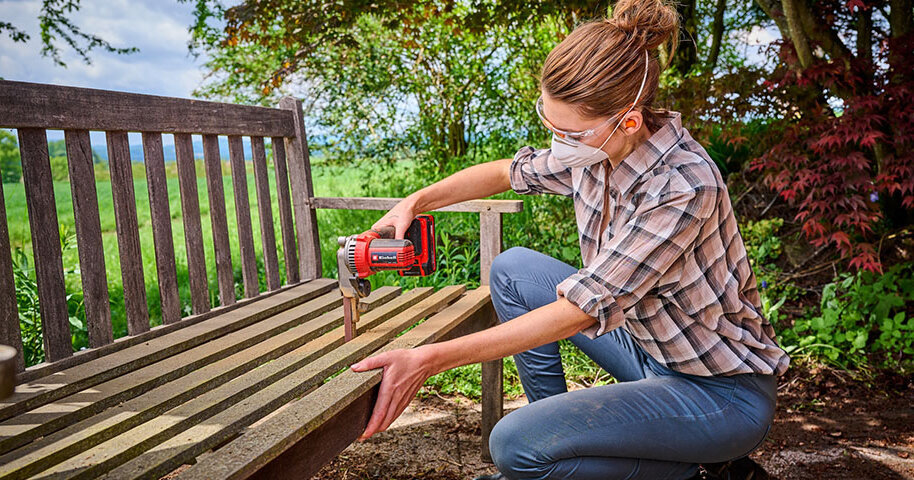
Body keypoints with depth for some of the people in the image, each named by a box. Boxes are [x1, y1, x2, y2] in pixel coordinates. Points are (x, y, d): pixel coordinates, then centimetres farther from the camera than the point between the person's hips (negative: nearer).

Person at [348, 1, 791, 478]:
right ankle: (556, 440, 13)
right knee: (513, 268, 3)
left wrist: (428, 359, -32)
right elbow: (510, 171, 11)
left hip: (724, 390, -7)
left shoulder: (682, 186, -31)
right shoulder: (596, 148, -8)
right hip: (647, 345, 8)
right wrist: (415, 202, 0)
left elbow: (580, 310, -32)